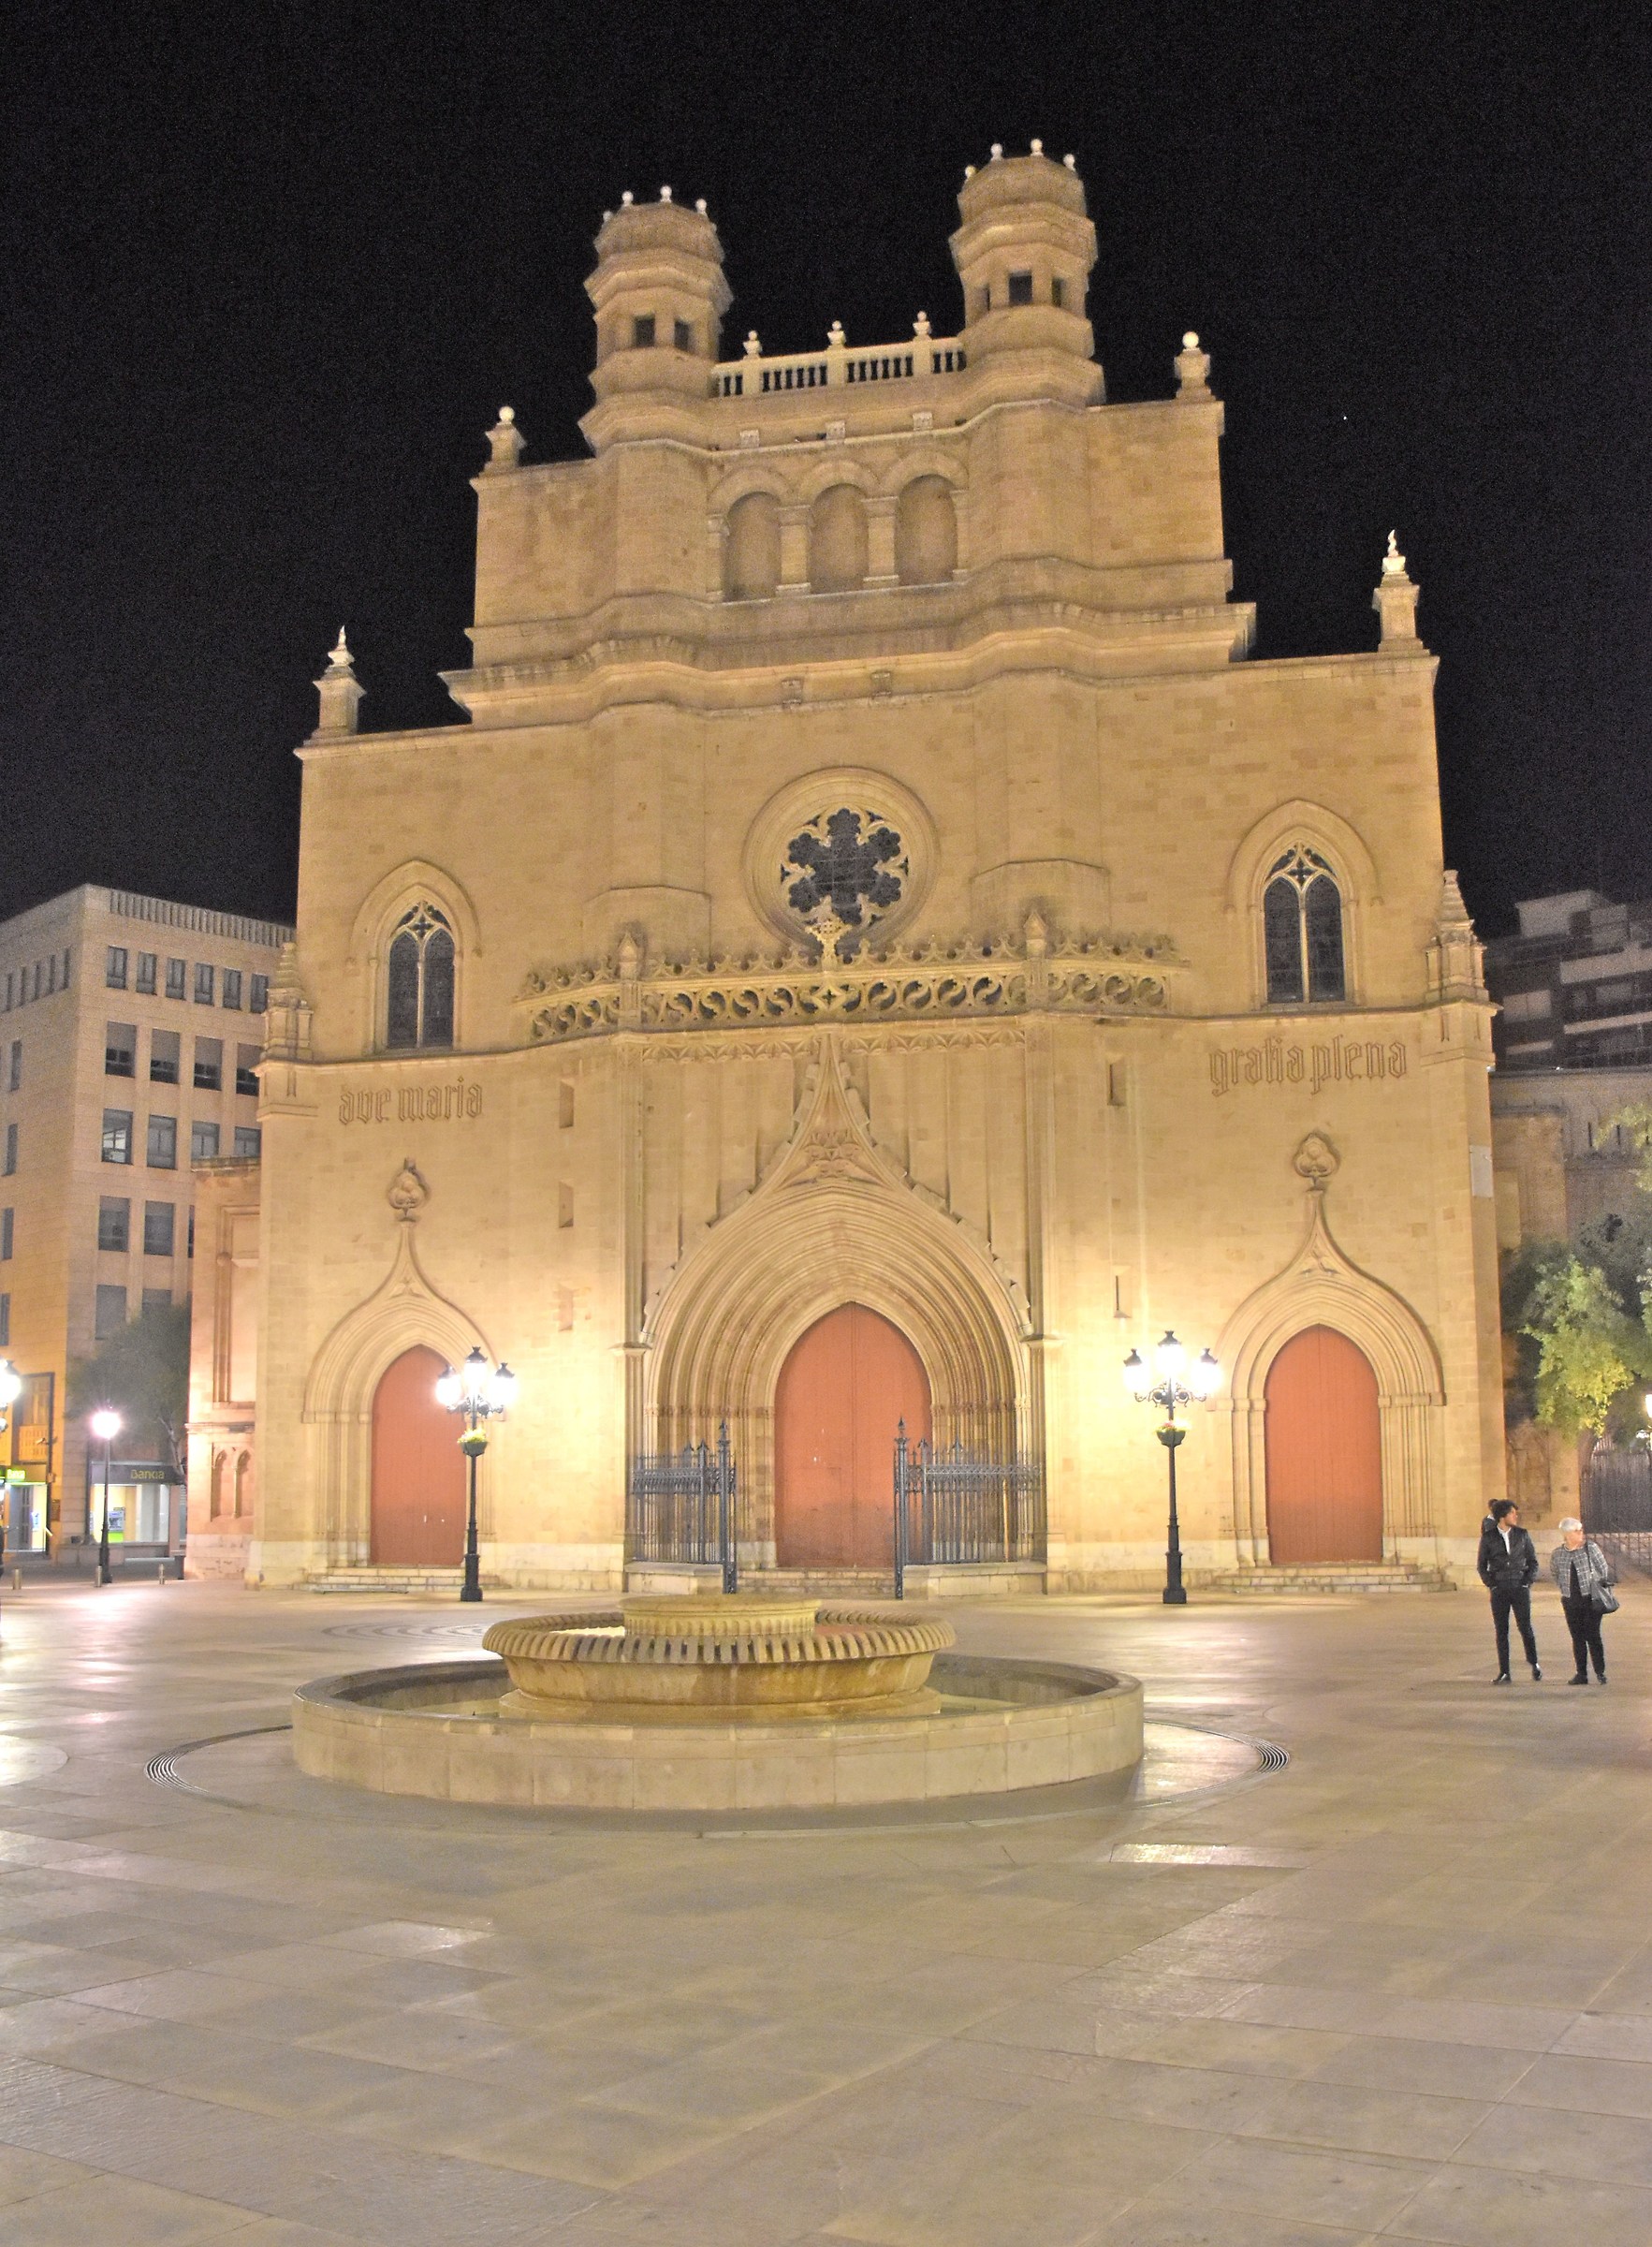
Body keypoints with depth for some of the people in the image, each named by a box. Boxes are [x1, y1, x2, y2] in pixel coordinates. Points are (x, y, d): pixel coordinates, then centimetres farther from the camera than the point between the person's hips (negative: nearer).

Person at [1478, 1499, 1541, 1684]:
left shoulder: (1522, 1535, 5)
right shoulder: (1488, 1538, 2)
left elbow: (1533, 1561, 11)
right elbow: (1481, 1565, 9)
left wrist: (1527, 1582, -1)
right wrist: (1491, 1584, -2)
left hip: (1520, 1587, 0)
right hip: (1499, 1590, 0)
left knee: (1525, 1627, -5)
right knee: (1501, 1631, 1)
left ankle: (1534, 1665, 15)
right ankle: (1504, 1672, 5)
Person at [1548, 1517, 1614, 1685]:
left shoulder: (1590, 1547, -4)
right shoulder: (1557, 1554, 3)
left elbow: (1604, 1568, 3)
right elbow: (1556, 1574, 19)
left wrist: (1601, 1587, 5)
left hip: (1591, 1599, -3)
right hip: (1571, 1602, 3)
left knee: (1592, 1636, -4)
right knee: (1577, 1638, 6)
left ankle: (1600, 1672, 7)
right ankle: (1581, 1674, 12)